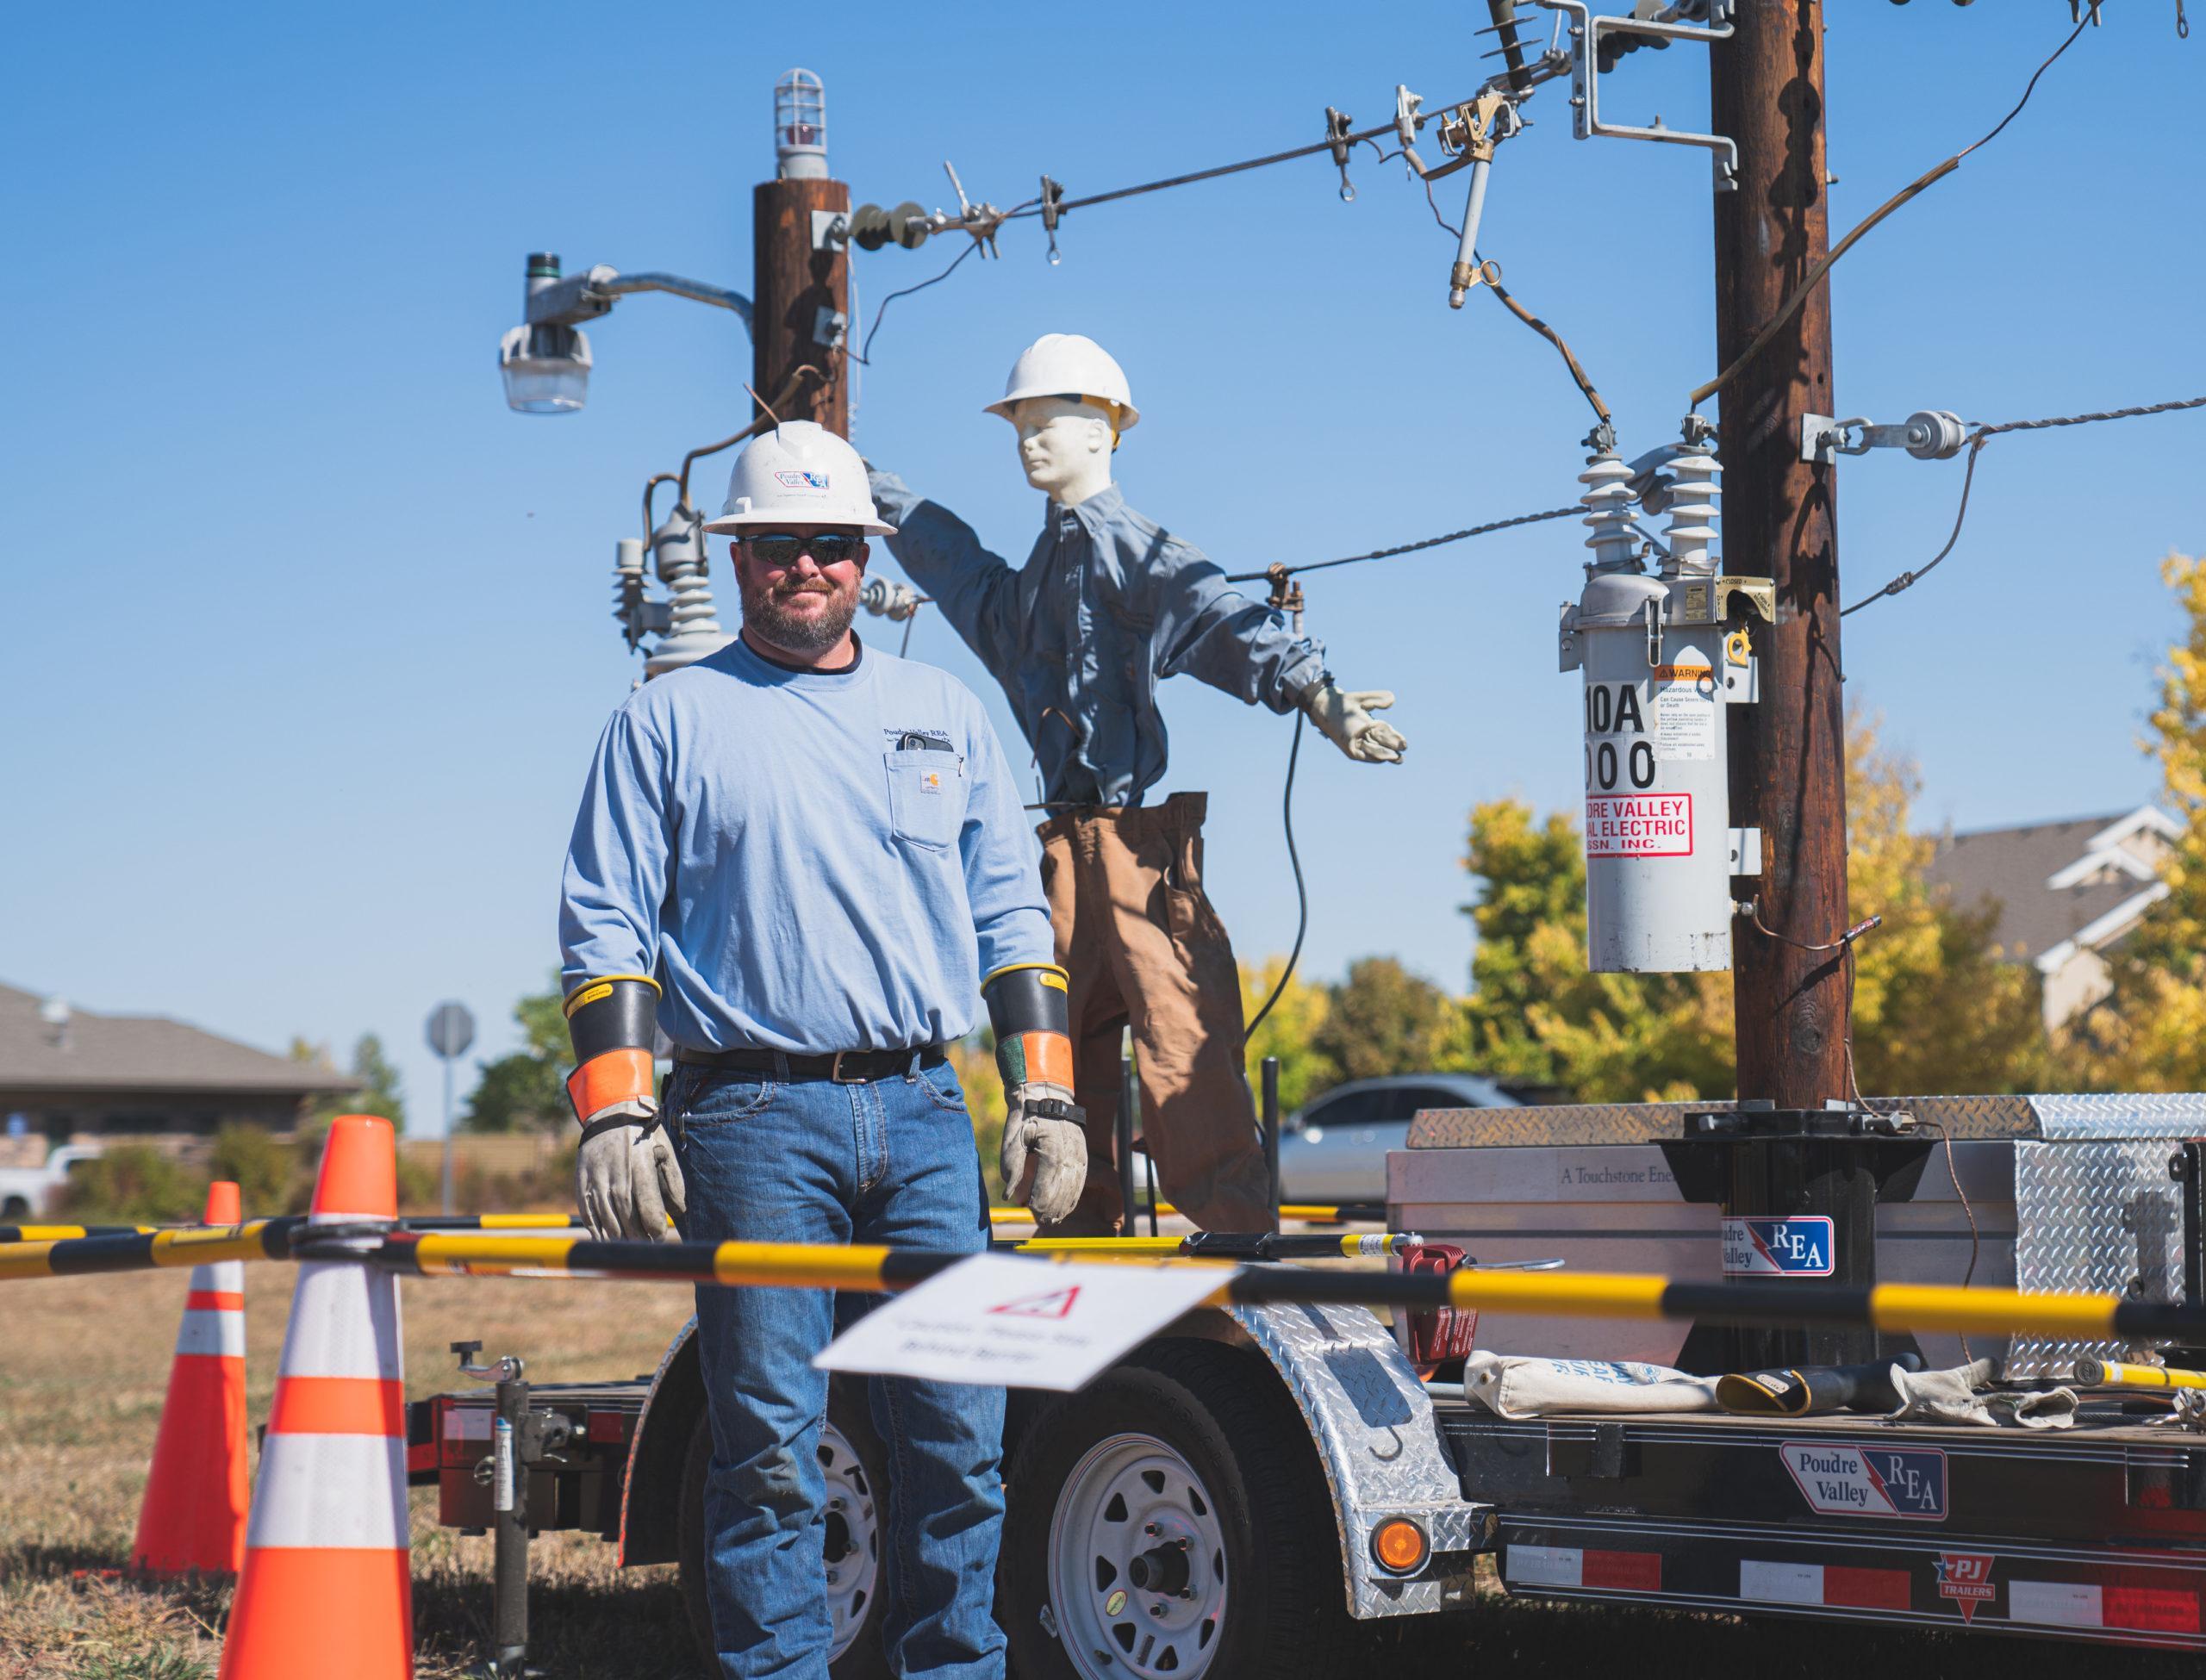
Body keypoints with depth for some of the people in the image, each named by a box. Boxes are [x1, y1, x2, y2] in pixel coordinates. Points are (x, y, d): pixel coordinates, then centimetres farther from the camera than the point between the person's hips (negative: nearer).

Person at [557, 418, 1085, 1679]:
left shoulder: (945, 714, 17)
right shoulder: (668, 723, 7)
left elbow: (1012, 916, 18)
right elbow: (606, 931, 4)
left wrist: (1047, 1094, 9)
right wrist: (616, 1111, -7)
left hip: (925, 1114, 3)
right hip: (754, 1123, -3)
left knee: (962, 1431, 0)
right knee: (771, 1445, -3)